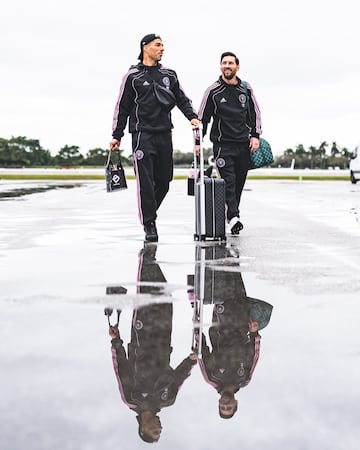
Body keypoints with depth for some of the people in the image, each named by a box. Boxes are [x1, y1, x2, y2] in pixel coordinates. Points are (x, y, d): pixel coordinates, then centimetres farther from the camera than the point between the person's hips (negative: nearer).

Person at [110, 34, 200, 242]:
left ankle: (149, 211, 28)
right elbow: (122, 107, 3)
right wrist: (117, 136, 1)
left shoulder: (169, 75, 14)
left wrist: (193, 117, 1)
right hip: (142, 134, -4)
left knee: (164, 179, 6)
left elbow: (182, 99, 19)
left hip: (165, 134, 4)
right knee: (146, 181, -9)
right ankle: (149, 224, -2)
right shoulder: (133, 76, 2)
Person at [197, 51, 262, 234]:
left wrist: (255, 136, 5)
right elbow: (202, 118, 4)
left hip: (244, 144, 3)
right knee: (228, 181, -15)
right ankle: (233, 217, -22)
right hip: (222, 144, -3)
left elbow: (255, 113, 15)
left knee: (239, 183, 6)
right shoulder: (213, 91, 0)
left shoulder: (246, 89, 8)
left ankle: (230, 215, 17)